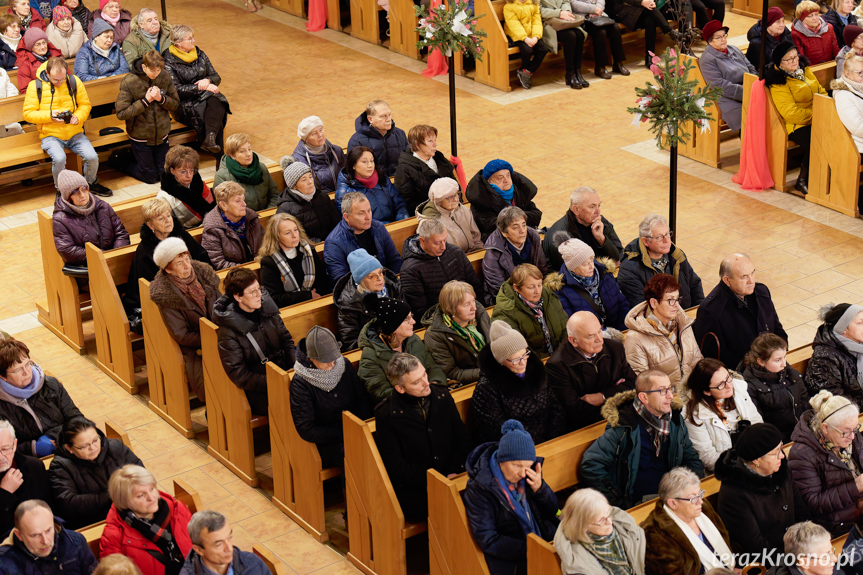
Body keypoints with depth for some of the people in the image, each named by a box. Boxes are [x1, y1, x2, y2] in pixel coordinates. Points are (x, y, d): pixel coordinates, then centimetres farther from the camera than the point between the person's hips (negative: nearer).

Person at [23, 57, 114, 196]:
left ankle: (92, 183, 13)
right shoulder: (35, 86, -4)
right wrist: (50, 115, -18)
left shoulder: (74, 82, 3)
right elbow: (28, 114, -4)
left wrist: (78, 117, -12)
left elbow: (85, 105, 10)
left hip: (75, 133, 3)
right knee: (59, 158, -33)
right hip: (51, 136, -3)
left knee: (92, 157, -20)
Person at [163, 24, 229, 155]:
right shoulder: (169, 62, -5)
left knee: (216, 102, -33)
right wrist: (202, 87, -20)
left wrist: (208, 80, -10)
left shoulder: (199, 54, 12)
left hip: (205, 96, 5)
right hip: (183, 105, -5)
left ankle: (210, 137, -52)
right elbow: (177, 90, -14)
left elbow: (216, 77, 15)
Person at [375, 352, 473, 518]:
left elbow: (463, 438, 13)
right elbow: (395, 467, -8)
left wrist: (452, 472, -5)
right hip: (410, 490, -5)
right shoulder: (386, 415, -7)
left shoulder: (442, 396, 7)